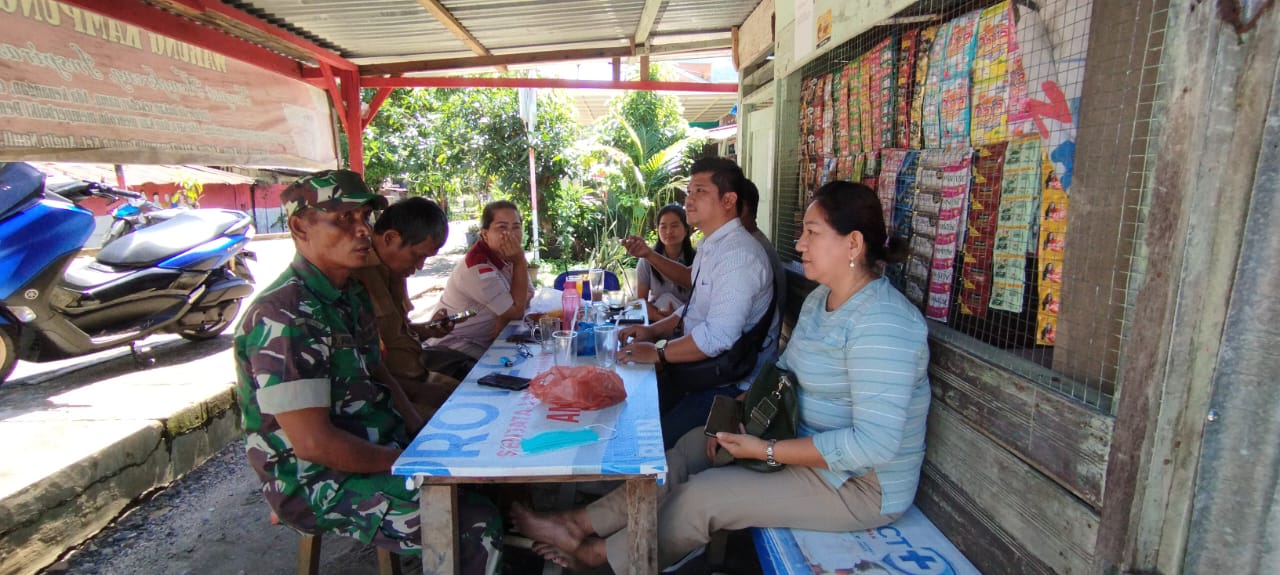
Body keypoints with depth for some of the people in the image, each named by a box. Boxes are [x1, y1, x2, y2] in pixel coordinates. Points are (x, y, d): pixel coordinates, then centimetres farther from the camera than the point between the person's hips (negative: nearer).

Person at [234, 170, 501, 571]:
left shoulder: (351, 295, 6)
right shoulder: (284, 317, -24)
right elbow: (313, 443, -26)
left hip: (381, 448, 10)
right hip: (321, 482, -9)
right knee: (477, 528, -21)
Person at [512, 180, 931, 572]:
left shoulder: (880, 322, -28)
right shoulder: (820, 298, 4)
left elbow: (875, 442, -31)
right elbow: (785, 371, 11)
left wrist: (768, 451, -27)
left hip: (858, 484, -9)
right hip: (811, 442, 9)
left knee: (701, 496, -13)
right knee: (694, 444, 4)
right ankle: (585, 523, 12)